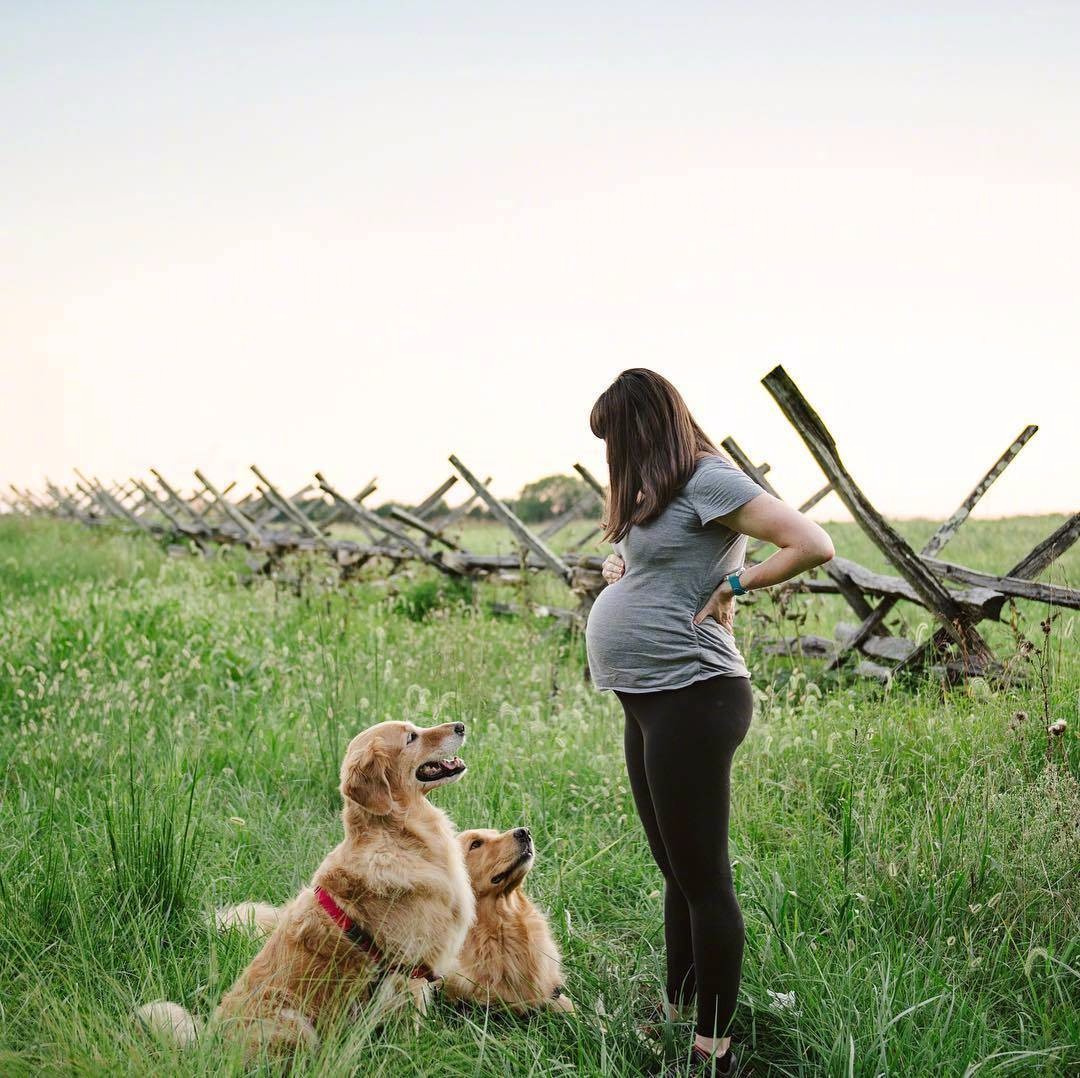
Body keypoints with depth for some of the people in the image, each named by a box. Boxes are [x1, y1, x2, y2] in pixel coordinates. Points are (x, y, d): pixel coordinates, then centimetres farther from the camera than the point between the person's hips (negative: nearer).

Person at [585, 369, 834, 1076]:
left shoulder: (708, 479, -12)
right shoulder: (659, 492, 17)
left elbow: (813, 545, -20)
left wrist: (732, 585, -14)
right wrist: (619, 570, 11)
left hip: (690, 699, -10)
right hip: (648, 704, 10)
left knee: (704, 878, -3)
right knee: (677, 871, 18)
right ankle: (677, 1016, 30)